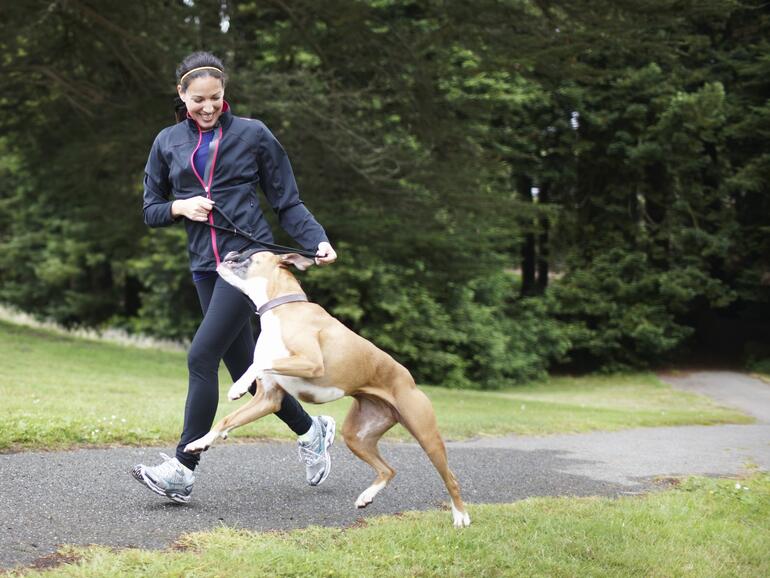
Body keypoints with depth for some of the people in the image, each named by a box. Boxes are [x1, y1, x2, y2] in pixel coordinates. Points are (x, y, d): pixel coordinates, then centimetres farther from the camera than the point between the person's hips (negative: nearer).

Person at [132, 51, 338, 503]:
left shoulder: (253, 135, 1)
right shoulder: (168, 143, 11)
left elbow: (288, 203, 3)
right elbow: (151, 211, 17)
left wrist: (318, 241, -11)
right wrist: (179, 207, -4)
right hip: (206, 266, 5)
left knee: (202, 356, -16)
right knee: (243, 367, 9)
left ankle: (184, 469, -13)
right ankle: (312, 430, 30)